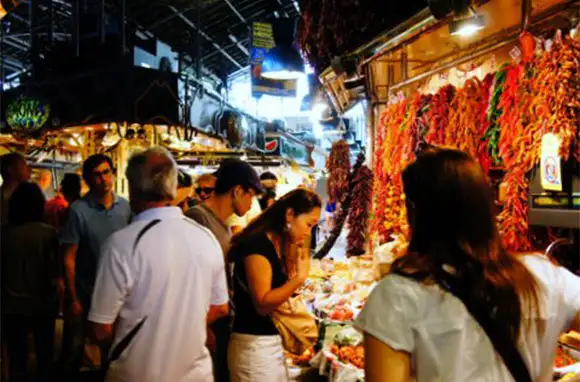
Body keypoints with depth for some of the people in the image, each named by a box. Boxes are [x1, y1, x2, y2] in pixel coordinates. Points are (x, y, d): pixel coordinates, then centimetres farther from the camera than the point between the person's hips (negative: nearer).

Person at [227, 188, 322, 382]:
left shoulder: (278, 246, 10)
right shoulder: (257, 243, -18)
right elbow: (263, 304, -21)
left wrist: (292, 255, 2)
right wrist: (300, 278, -28)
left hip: (273, 343, 9)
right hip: (255, 345, -9)